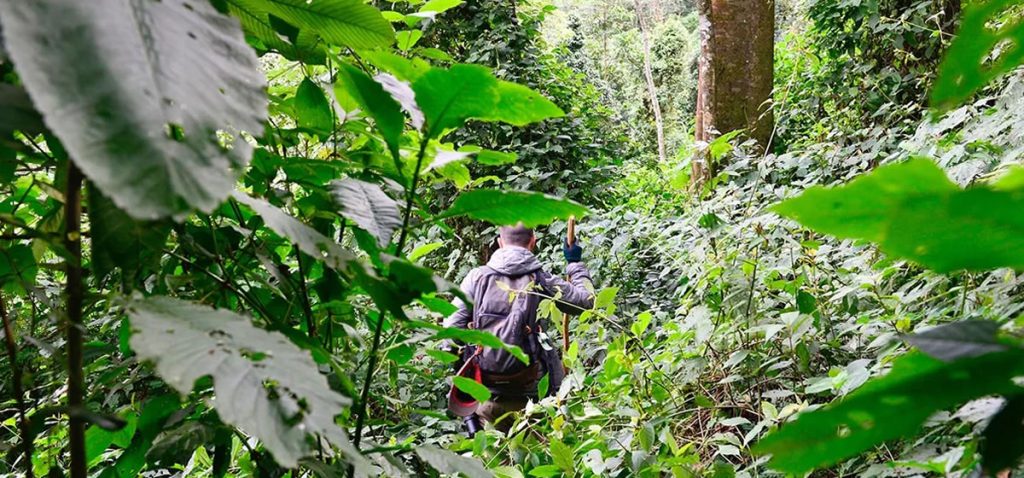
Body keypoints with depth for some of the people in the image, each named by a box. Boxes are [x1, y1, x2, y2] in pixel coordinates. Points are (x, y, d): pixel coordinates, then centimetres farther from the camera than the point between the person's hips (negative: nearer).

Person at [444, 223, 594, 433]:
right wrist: (575, 264, 22)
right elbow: (586, 300, 8)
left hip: (486, 392, 1)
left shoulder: (477, 277, 0)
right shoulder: (542, 281, -3)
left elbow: (451, 328, -2)